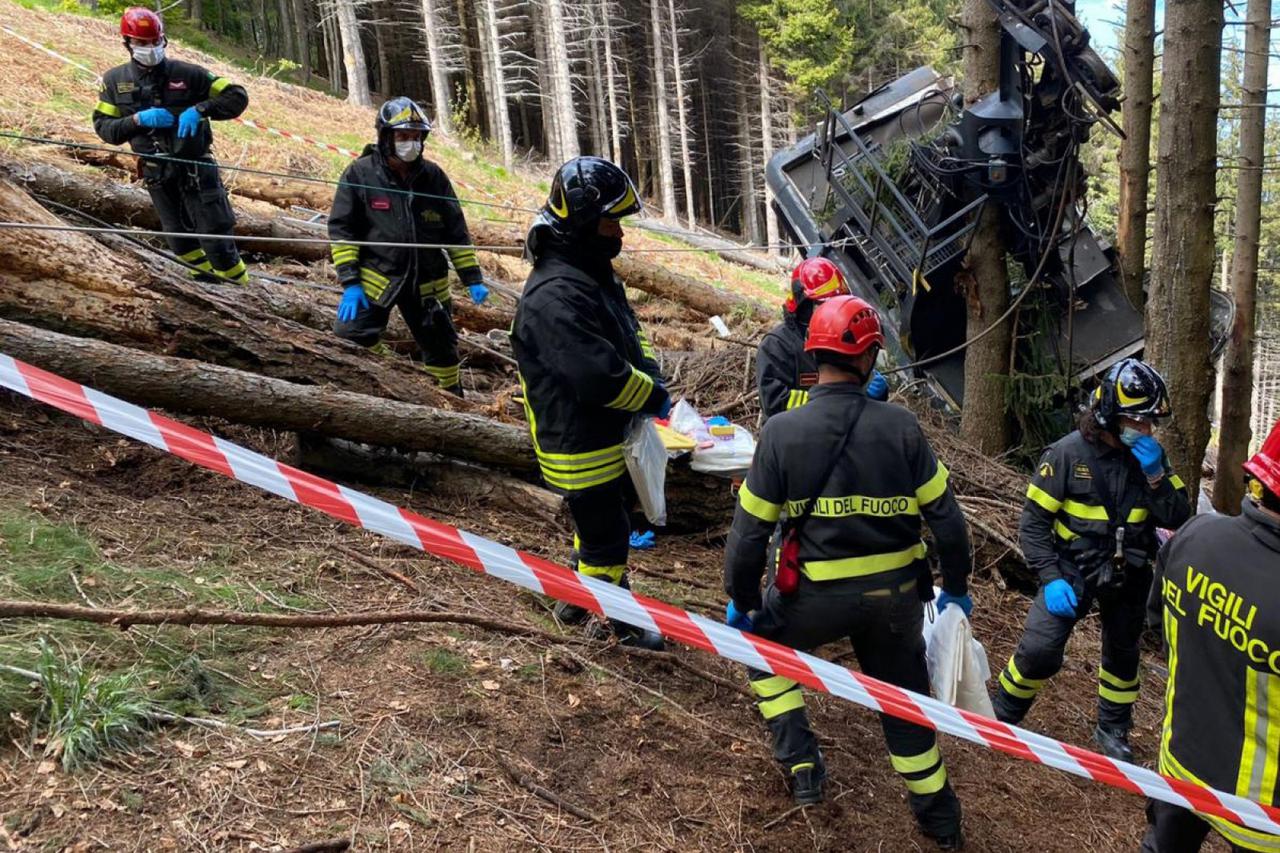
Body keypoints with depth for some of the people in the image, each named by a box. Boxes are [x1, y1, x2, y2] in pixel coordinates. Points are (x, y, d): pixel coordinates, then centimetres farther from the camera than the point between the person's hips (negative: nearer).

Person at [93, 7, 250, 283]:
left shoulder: (186, 73, -5)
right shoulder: (115, 80, 4)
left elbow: (237, 97, -6)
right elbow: (103, 127, 3)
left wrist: (199, 109, -21)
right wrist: (137, 120, -16)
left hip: (195, 166, -3)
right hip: (157, 173, 3)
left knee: (215, 236, -4)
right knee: (181, 242, 12)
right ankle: (209, 279, 34)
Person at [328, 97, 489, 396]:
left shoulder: (433, 176, 2)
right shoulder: (360, 174, -6)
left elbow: (456, 231, 7)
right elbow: (342, 229, -7)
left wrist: (473, 278, 2)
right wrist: (349, 281, -15)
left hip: (427, 283, 3)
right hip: (376, 278, -3)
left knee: (442, 349, 13)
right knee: (350, 337, -20)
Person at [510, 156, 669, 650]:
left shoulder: (594, 276, 5)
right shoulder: (553, 297, -29)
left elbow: (630, 336, 15)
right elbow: (598, 377, -34)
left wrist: (652, 378, -4)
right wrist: (654, 398, -18)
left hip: (610, 437, 10)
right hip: (581, 448, -10)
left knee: (600, 526, 26)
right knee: (607, 537, 8)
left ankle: (580, 603, 45)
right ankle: (621, 623, 28)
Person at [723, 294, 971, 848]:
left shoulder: (782, 431, -14)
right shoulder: (900, 426, -10)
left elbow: (750, 529, -10)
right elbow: (945, 516, -4)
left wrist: (741, 601, 5)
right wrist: (956, 588, 11)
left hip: (817, 595, -2)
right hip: (895, 593, 2)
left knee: (760, 641, 27)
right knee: (904, 698, 23)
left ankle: (800, 762, 21)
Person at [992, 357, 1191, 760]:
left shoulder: (1150, 455, -5)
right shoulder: (1068, 453, -17)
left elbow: (1177, 520, -8)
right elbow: (1033, 521, -13)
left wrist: (1155, 475, -23)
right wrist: (1050, 579, -20)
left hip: (1128, 574, 4)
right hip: (1072, 570, -4)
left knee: (1122, 653, 19)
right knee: (1039, 651, -15)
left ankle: (1113, 730, 42)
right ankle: (1000, 717, 10)